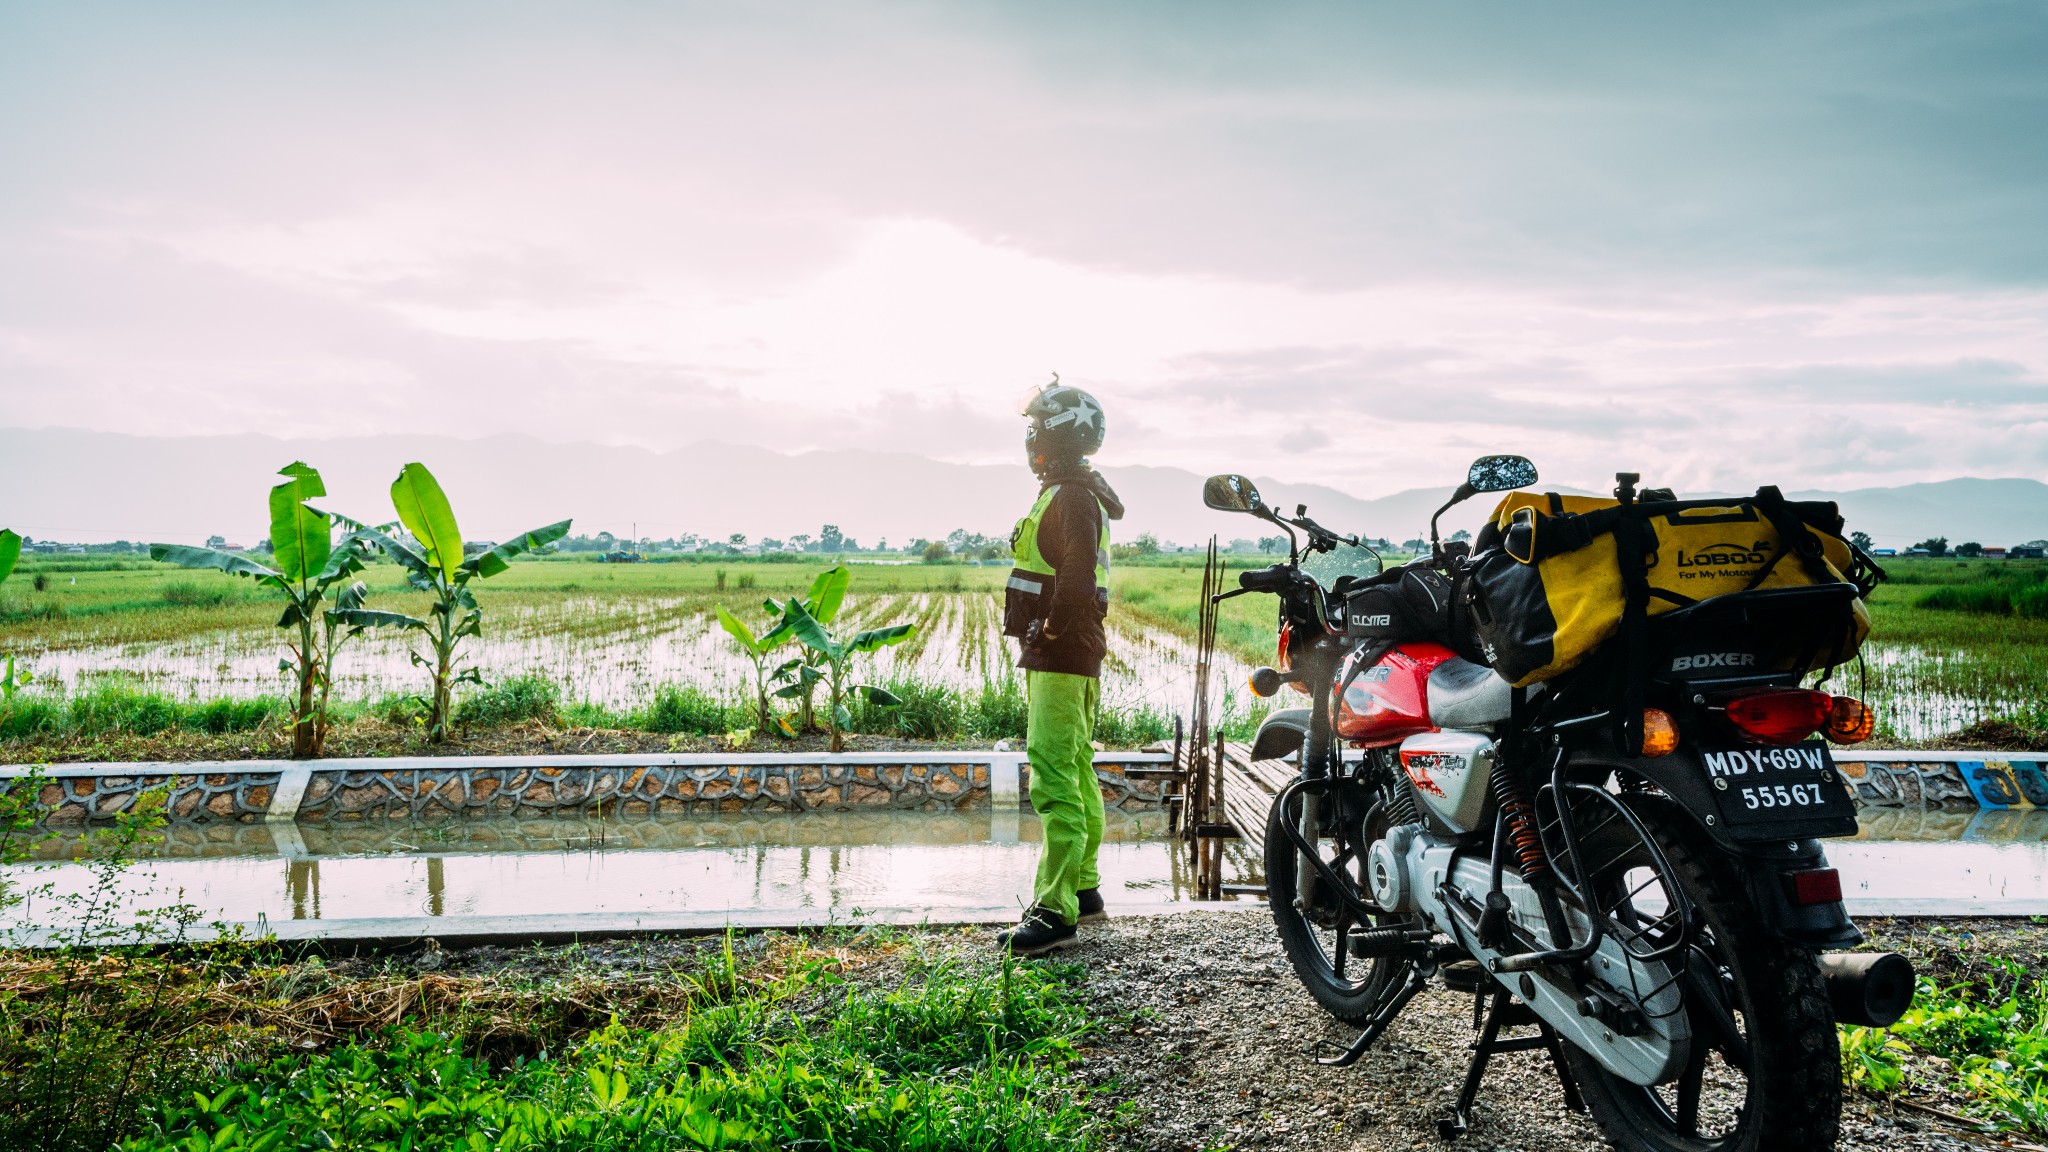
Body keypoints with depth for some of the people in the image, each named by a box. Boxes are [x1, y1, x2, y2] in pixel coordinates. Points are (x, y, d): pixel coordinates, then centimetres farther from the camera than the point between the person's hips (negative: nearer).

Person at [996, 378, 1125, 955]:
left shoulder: (1072, 497, -15)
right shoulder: (1075, 492, 19)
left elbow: (1077, 577, -27)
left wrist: (1047, 629, -18)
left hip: (1059, 657, -11)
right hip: (1073, 657, 11)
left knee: (1054, 781, -11)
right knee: (1077, 772, 17)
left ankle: (1055, 911, -9)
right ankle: (1084, 889, 28)